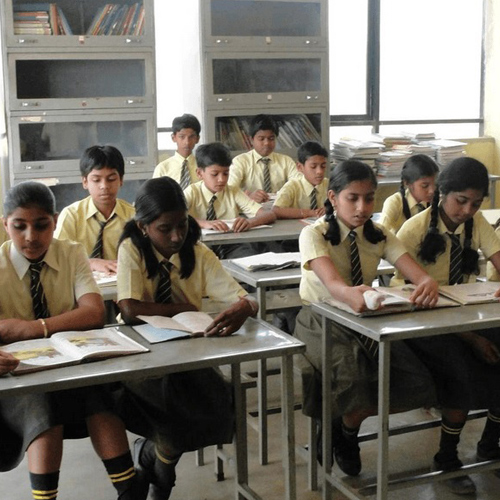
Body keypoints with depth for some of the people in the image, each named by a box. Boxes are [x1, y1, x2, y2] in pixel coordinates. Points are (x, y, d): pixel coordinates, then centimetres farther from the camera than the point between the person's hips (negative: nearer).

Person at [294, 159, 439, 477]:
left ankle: (347, 429, 9)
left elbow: (416, 273, -16)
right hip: (321, 322, -5)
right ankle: (341, 435, 2)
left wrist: (428, 283, -42)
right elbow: (332, 282, -35)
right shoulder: (314, 234, -16)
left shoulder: (379, 235, 0)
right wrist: (351, 294, -60)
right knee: (351, 376, -36)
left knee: (417, 379, -18)